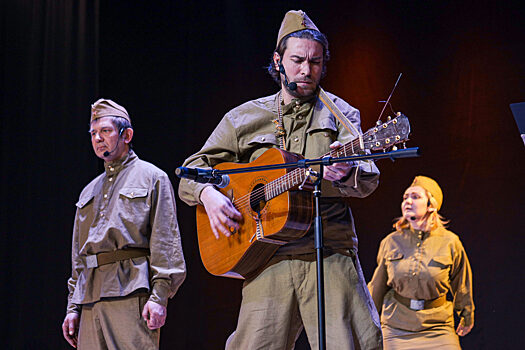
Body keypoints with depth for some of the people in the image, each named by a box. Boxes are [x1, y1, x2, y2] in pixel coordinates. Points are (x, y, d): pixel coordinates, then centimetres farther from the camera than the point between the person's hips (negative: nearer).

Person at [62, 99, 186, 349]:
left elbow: (166, 240, -4)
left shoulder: (151, 177, 6)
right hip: (90, 298, 6)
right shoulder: (89, 191, 25)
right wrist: (73, 307, 16)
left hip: (132, 293, -6)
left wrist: (159, 296, -14)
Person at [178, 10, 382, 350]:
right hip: (268, 261, 1)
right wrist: (209, 194, -6)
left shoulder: (339, 114, 11)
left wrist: (345, 172, -27)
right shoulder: (244, 118, 16)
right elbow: (191, 172, 17)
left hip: (331, 256, -1)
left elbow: (368, 178, -3)